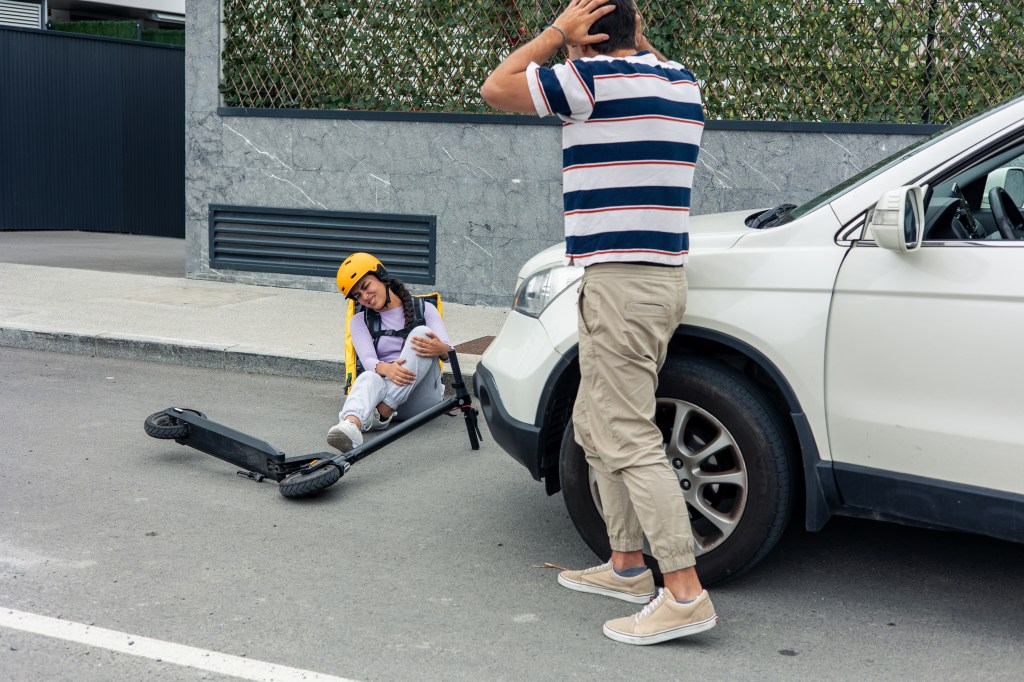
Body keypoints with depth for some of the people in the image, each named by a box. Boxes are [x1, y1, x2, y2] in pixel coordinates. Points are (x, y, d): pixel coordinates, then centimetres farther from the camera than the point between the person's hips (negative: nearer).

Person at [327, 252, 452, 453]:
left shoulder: (423, 309, 15)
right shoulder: (359, 321, 19)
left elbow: (448, 350, -1)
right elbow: (368, 360, -1)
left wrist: (441, 349, -28)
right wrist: (386, 369, -27)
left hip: (420, 397, 0)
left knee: (421, 332, -24)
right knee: (368, 378, -35)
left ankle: (383, 412, -36)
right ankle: (350, 426, -70)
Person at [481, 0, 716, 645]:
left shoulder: (596, 77, -13)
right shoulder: (682, 82, 12)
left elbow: (496, 88, -2)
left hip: (621, 282, -9)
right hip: (662, 274, 10)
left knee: (628, 439, -8)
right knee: (595, 423, 19)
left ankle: (685, 595, -9)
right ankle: (628, 566, 26)